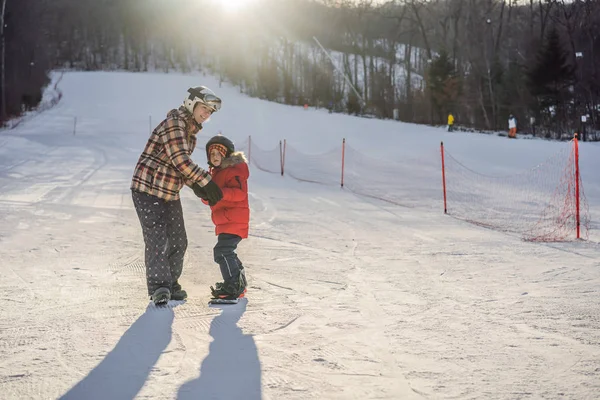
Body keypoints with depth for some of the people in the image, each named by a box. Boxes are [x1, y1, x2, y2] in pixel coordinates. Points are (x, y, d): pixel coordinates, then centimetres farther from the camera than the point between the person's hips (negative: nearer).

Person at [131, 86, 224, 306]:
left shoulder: (191, 132, 14)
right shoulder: (174, 124, -17)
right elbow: (180, 160, -26)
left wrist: (197, 186, 3)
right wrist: (206, 181, -24)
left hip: (170, 194, 10)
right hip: (148, 190, -10)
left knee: (178, 242, 11)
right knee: (157, 239, -14)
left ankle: (170, 285, 22)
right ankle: (158, 287, -14)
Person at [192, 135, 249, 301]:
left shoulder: (234, 169, -13)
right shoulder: (215, 172, 16)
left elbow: (239, 193, -26)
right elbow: (210, 199, 15)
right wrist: (204, 194, -8)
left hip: (234, 219, -11)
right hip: (224, 220, 11)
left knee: (222, 251, -18)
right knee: (227, 251, 21)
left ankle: (233, 286, -16)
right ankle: (239, 283, 34)